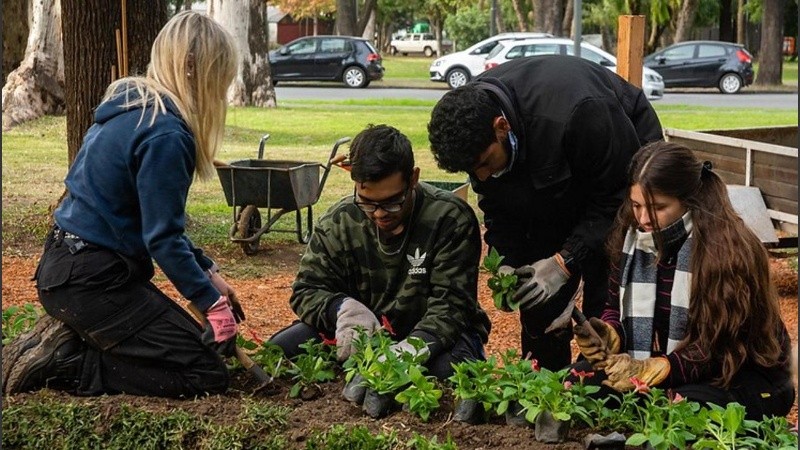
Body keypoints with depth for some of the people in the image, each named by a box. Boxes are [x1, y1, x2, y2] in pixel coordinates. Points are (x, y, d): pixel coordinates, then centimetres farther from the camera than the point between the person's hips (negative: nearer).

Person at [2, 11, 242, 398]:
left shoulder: (130, 106, 10)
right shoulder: (165, 134, -20)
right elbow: (163, 237, -20)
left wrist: (206, 271, 14)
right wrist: (211, 301, -11)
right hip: (91, 280, -10)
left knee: (192, 345, 19)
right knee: (207, 376, -7)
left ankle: (64, 340, 8)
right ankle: (61, 364, -10)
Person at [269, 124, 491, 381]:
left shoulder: (451, 219, -17)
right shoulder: (339, 222, -5)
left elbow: (451, 304, -21)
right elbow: (307, 290, -2)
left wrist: (415, 347, -42)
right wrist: (343, 307, -27)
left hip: (434, 335, -3)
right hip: (363, 332, 4)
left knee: (448, 368, -39)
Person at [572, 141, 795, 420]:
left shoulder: (728, 249, -22)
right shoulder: (631, 237, -3)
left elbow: (720, 348, -22)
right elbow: (616, 309, 8)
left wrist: (650, 371, -33)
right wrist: (607, 337, -16)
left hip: (743, 378, -6)